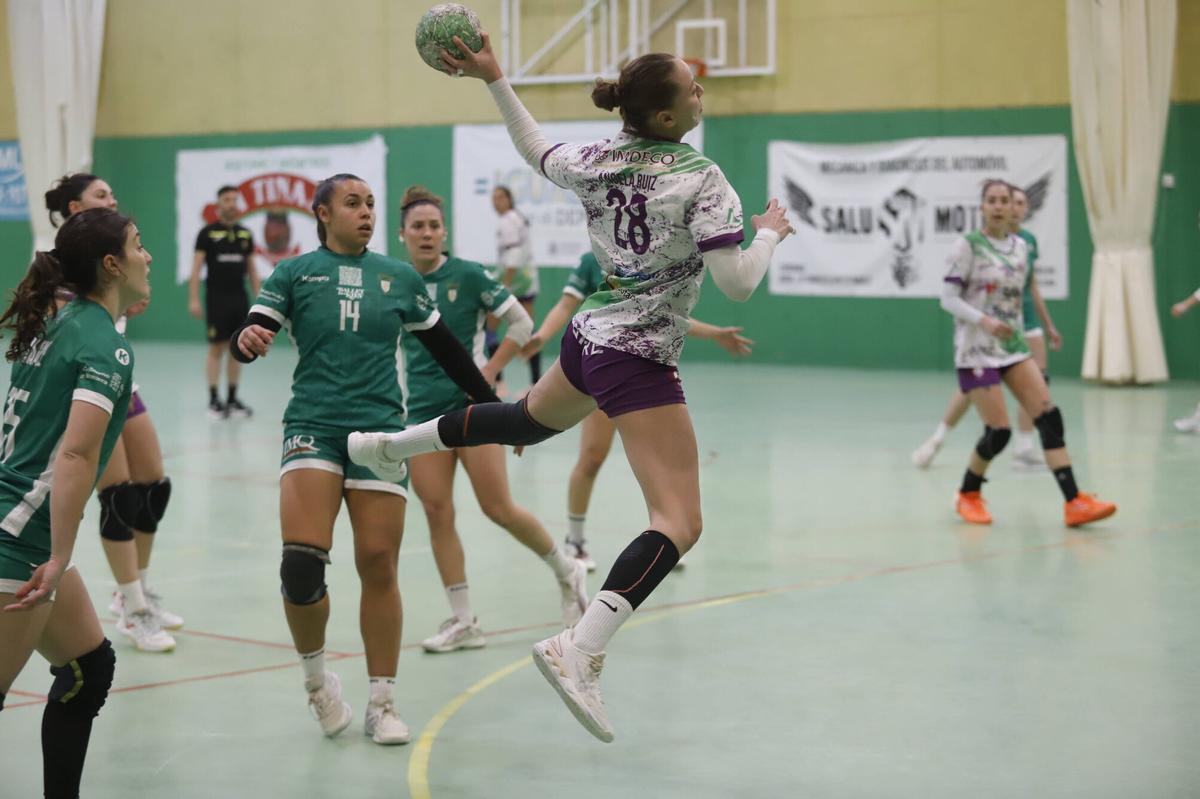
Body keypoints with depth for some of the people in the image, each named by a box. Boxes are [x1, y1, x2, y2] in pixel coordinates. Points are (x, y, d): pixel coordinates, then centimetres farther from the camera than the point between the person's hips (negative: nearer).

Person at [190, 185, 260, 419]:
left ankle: (232, 399, 15)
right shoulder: (207, 233, -4)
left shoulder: (245, 234, 10)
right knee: (216, 348, -2)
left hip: (240, 298, 4)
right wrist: (193, 299, -13)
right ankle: (213, 400, 3)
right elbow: (196, 267, -5)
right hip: (217, 298, -4)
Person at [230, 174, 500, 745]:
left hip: (382, 430, 2)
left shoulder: (400, 278, 10)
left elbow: (445, 348, 18)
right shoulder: (294, 273, 5)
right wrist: (247, 338, -29)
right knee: (302, 559, -18)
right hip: (313, 427, -2)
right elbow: (246, 341, -5)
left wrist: (491, 405, 20)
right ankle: (315, 676, 8)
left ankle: (382, 703, 13)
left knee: (378, 565, -1)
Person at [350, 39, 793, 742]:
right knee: (680, 524, -11)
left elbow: (536, 150, 21)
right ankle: (581, 652, -24)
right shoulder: (702, 180, -18)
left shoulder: (600, 159, 1)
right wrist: (770, 233, -2)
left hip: (590, 336, 8)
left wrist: (495, 81, 28)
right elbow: (737, 283, -20)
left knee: (530, 419, 40)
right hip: (639, 360, -8)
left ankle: (390, 445, 49)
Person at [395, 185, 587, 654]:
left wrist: (489, 371, -9)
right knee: (436, 512, -3)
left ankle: (566, 572, 18)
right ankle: (463, 622, 4)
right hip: (420, 412, 4)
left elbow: (522, 322, -2)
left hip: (471, 404, -4)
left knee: (497, 507, -6)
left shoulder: (468, 275, -7)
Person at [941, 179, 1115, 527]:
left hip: (1013, 347, 6)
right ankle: (968, 496, 17)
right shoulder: (968, 246, -8)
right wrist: (984, 321, -26)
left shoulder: (1021, 247, 9)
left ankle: (1074, 503, -9)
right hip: (976, 350, -6)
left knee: (1050, 417, -8)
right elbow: (949, 298, -12)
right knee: (999, 431, -9)